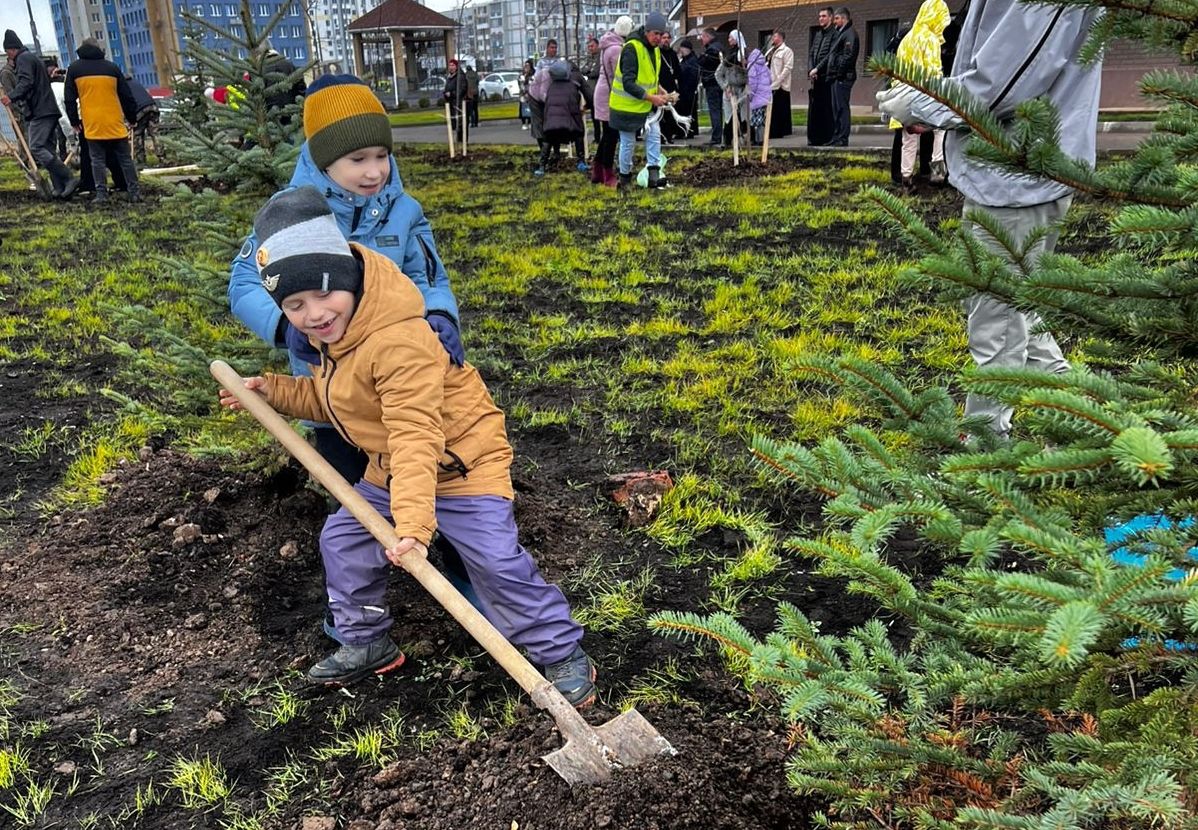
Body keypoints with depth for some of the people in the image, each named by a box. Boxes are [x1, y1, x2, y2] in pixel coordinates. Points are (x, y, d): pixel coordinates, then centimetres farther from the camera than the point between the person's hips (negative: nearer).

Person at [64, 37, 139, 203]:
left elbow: (70, 99, 8)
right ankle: (135, 192, 4)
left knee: (97, 160, 5)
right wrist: (132, 118, 19)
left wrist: (74, 121, 17)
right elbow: (127, 96, 9)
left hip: (92, 124, 0)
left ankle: (101, 193, -1)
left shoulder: (74, 69, 7)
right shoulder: (112, 67, 7)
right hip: (115, 123, 0)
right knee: (125, 159, 7)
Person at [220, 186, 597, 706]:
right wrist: (274, 391, 5)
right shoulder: (331, 332, 0)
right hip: (389, 467, 10)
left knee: (497, 560, -14)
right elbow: (333, 400, 18)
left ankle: (562, 653, 4)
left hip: (460, 459, -9)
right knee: (342, 540, 12)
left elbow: (416, 436, -38)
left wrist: (413, 522, -46)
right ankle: (367, 643, 31)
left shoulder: (398, 340, -32)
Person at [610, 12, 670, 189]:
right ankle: (625, 178, 20)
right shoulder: (631, 49, -23)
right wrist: (652, 98, -28)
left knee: (654, 133, -2)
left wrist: (658, 89, 1)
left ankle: (654, 175, -3)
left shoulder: (654, 48, 5)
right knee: (628, 143, 3)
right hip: (627, 105, -8)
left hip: (646, 104, 8)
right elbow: (628, 84, -29)